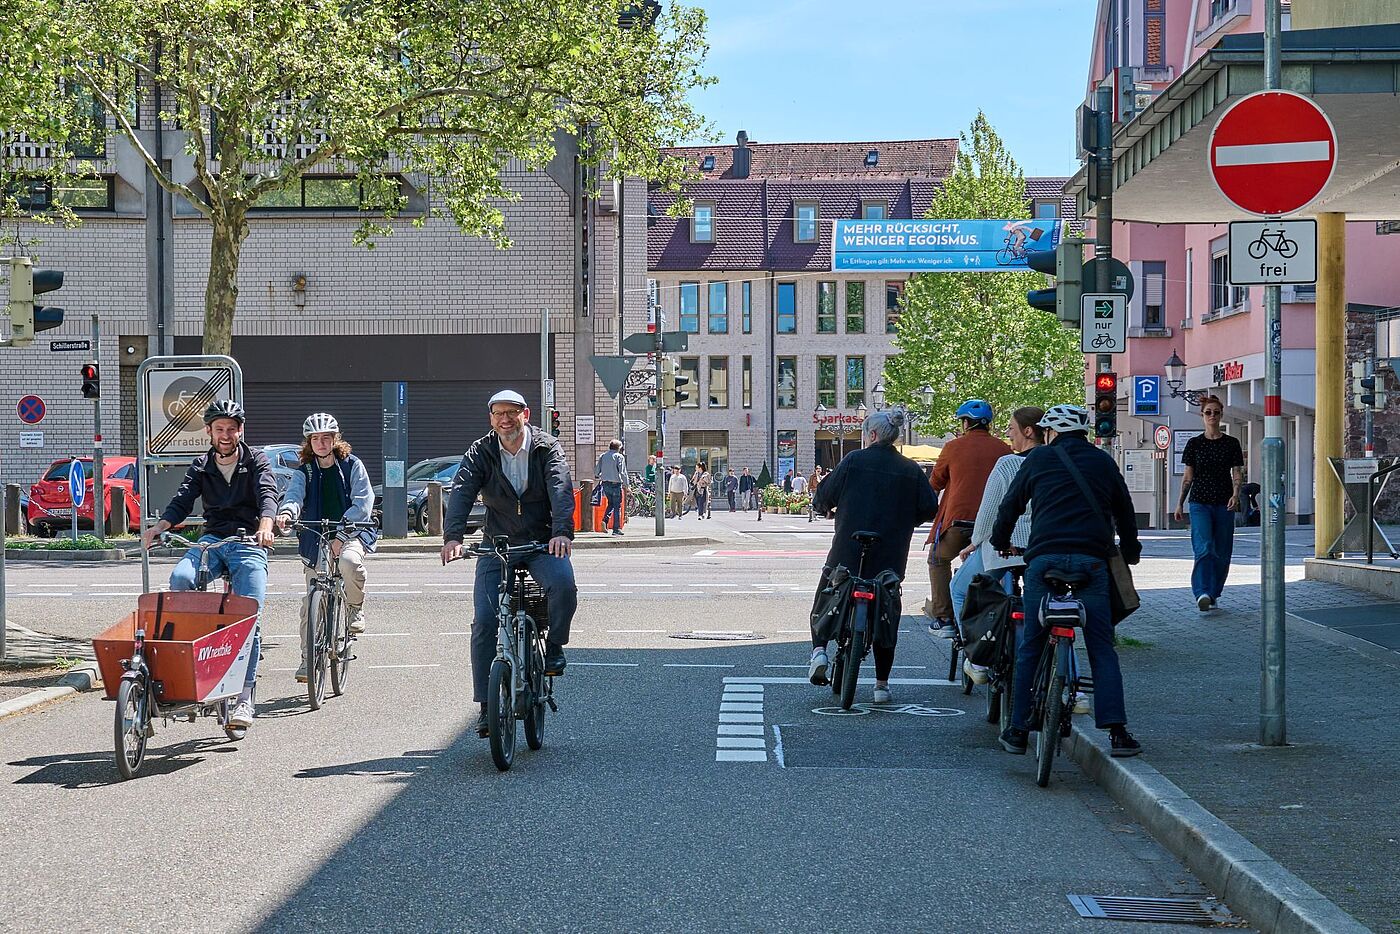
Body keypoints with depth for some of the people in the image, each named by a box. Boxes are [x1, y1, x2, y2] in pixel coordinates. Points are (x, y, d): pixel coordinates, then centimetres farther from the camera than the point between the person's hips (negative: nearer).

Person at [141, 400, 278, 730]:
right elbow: (182, 501, 0)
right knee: (180, 578, -30)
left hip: (249, 544, -3)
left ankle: (244, 697, -14)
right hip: (212, 540, 3)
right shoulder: (201, 467, 14)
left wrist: (265, 525, -35)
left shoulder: (256, 461, 5)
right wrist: (160, 526, -22)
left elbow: (267, 495, -13)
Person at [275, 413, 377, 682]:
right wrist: (286, 513, -38)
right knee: (311, 600, 0)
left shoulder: (352, 466, 0)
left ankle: (356, 608, -9)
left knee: (349, 562, -36)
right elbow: (293, 495, -13)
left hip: (350, 533, -3)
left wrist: (340, 535, -21)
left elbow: (362, 503, -10)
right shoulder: (305, 472, 6)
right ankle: (308, 658, 12)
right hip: (316, 540, 3)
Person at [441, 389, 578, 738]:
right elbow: (462, 492, -15)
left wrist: (562, 531, -38)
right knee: (484, 621, -11)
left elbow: (561, 489, -19)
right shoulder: (480, 453, 0)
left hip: (543, 542, -1)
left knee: (563, 583, -32)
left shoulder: (546, 448, -3)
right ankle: (487, 705, 0)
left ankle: (554, 645, -2)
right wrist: (453, 536, -34)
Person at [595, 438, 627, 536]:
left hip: (605, 483, 5)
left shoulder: (602, 456, 8)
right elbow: (623, 472, -12)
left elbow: (597, 471, 9)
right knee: (617, 506, 2)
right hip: (616, 484, -5)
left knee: (611, 504, 20)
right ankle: (616, 529, 1)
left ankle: (605, 520, -2)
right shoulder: (619, 457, -7)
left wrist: (597, 477, 30)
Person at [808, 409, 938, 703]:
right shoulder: (910, 469, 3)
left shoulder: (854, 461, -5)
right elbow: (930, 508, 1)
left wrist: (825, 507, 19)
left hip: (848, 549, -2)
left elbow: (825, 495, -3)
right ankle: (882, 684, 11)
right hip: (891, 556, 2)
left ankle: (819, 650, -6)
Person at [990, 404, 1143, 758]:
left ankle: (1018, 730, 9)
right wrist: (1131, 553, 39)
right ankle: (1117, 732, -6)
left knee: (1029, 648, 7)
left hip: (1044, 557, -1)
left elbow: (1010, 504, 18)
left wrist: (1000, 542, 35)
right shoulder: (1103, 462, 16)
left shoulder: (1039, 458, 12)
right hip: (1091, 562, 1)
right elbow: (1124, 511, 23)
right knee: (1102, 649, 2)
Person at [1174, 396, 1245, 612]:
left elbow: (1237, 473, 3)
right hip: (1199, 503, -1)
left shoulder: (1231, 444, 5)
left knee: (1222, 552, 5)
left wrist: (1235, 494, -15)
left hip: (1224, 504, 1)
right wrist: (1180, 503, 9)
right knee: (1204, 549, -17)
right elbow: (1188, 476, 10)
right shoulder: (1194, 444, 5)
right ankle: (1202, 593, -25)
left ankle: (1214, 592, 18)